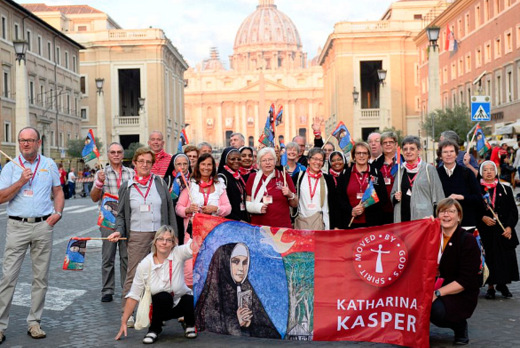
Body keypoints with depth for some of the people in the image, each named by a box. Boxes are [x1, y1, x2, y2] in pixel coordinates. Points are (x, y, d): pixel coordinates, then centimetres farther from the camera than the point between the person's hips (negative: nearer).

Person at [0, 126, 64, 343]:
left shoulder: (49, 165, 9)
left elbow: (58, 191, 15)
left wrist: (58, 212, -1)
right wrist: (21, 182, -14)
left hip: (43, 226, 2)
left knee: (41, 277, 6)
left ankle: (34, 322, 16)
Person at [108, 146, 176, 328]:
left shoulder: (160, 183, 8)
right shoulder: (126, 187, 7)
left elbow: (170, 210, 9)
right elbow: (121, 214, 11)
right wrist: (119, 231, -7)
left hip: (160, 235, 1)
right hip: (137, 236, -1)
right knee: (133, 275, -4)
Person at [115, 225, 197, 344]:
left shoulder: (178, 254, -17)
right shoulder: (145, 264, -16)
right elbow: (134, 295, -12)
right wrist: (124, 322, -11)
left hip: (180, 304, 1)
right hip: (159, 306, -1)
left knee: (190, 300, -32)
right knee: (163, 296, -33)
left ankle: (190, 325, 5)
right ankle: (154, 329, -5)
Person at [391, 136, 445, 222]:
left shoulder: (429, 169, 1)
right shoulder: (400, 170, 13)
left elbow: (438, 196, 1)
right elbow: (393, 195, 22)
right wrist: (395, 197, -1)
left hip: (423, 217, -3)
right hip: (402, 218, 3)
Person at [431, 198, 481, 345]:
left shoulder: (468, 240, -9)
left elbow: (466, 281, -16)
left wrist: (438, 293, -23)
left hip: (462, 296, -5)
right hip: (435, 288, 5)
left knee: (435, 309, -34)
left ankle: (460, 326, -1)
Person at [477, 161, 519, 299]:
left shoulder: (506, 189, 10)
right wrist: (483, 218, -13)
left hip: (504, 231, 2)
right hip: (485, 231, -1)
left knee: (506, 258, 0)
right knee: (488, 258, -3)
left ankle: (502, 284, 18)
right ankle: (490, 286, 8)